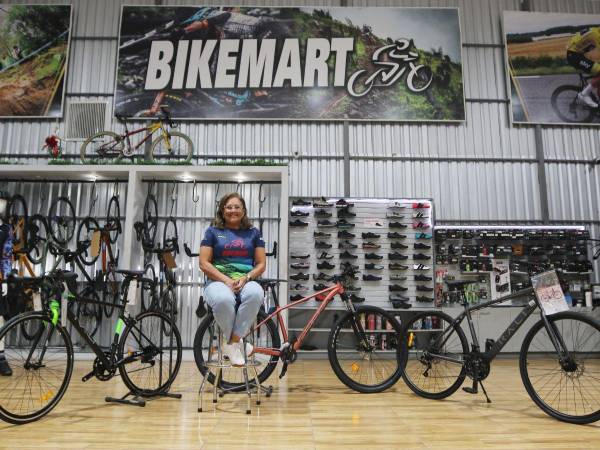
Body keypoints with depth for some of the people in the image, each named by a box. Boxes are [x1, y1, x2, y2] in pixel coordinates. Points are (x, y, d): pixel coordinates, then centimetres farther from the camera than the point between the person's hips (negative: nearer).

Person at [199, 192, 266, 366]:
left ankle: (232, 343, -23)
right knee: (223, 300, -39)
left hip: (246, 281, 1)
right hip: (218, 280, -1)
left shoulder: (253, 233, 15)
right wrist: (227, 280, -12)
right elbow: (204, 263, 2)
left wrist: (245, 278, -11)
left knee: (255, 294, -37)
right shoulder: (213, 231, 11)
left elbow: (261, 264, 10)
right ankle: (237, 342, -12)